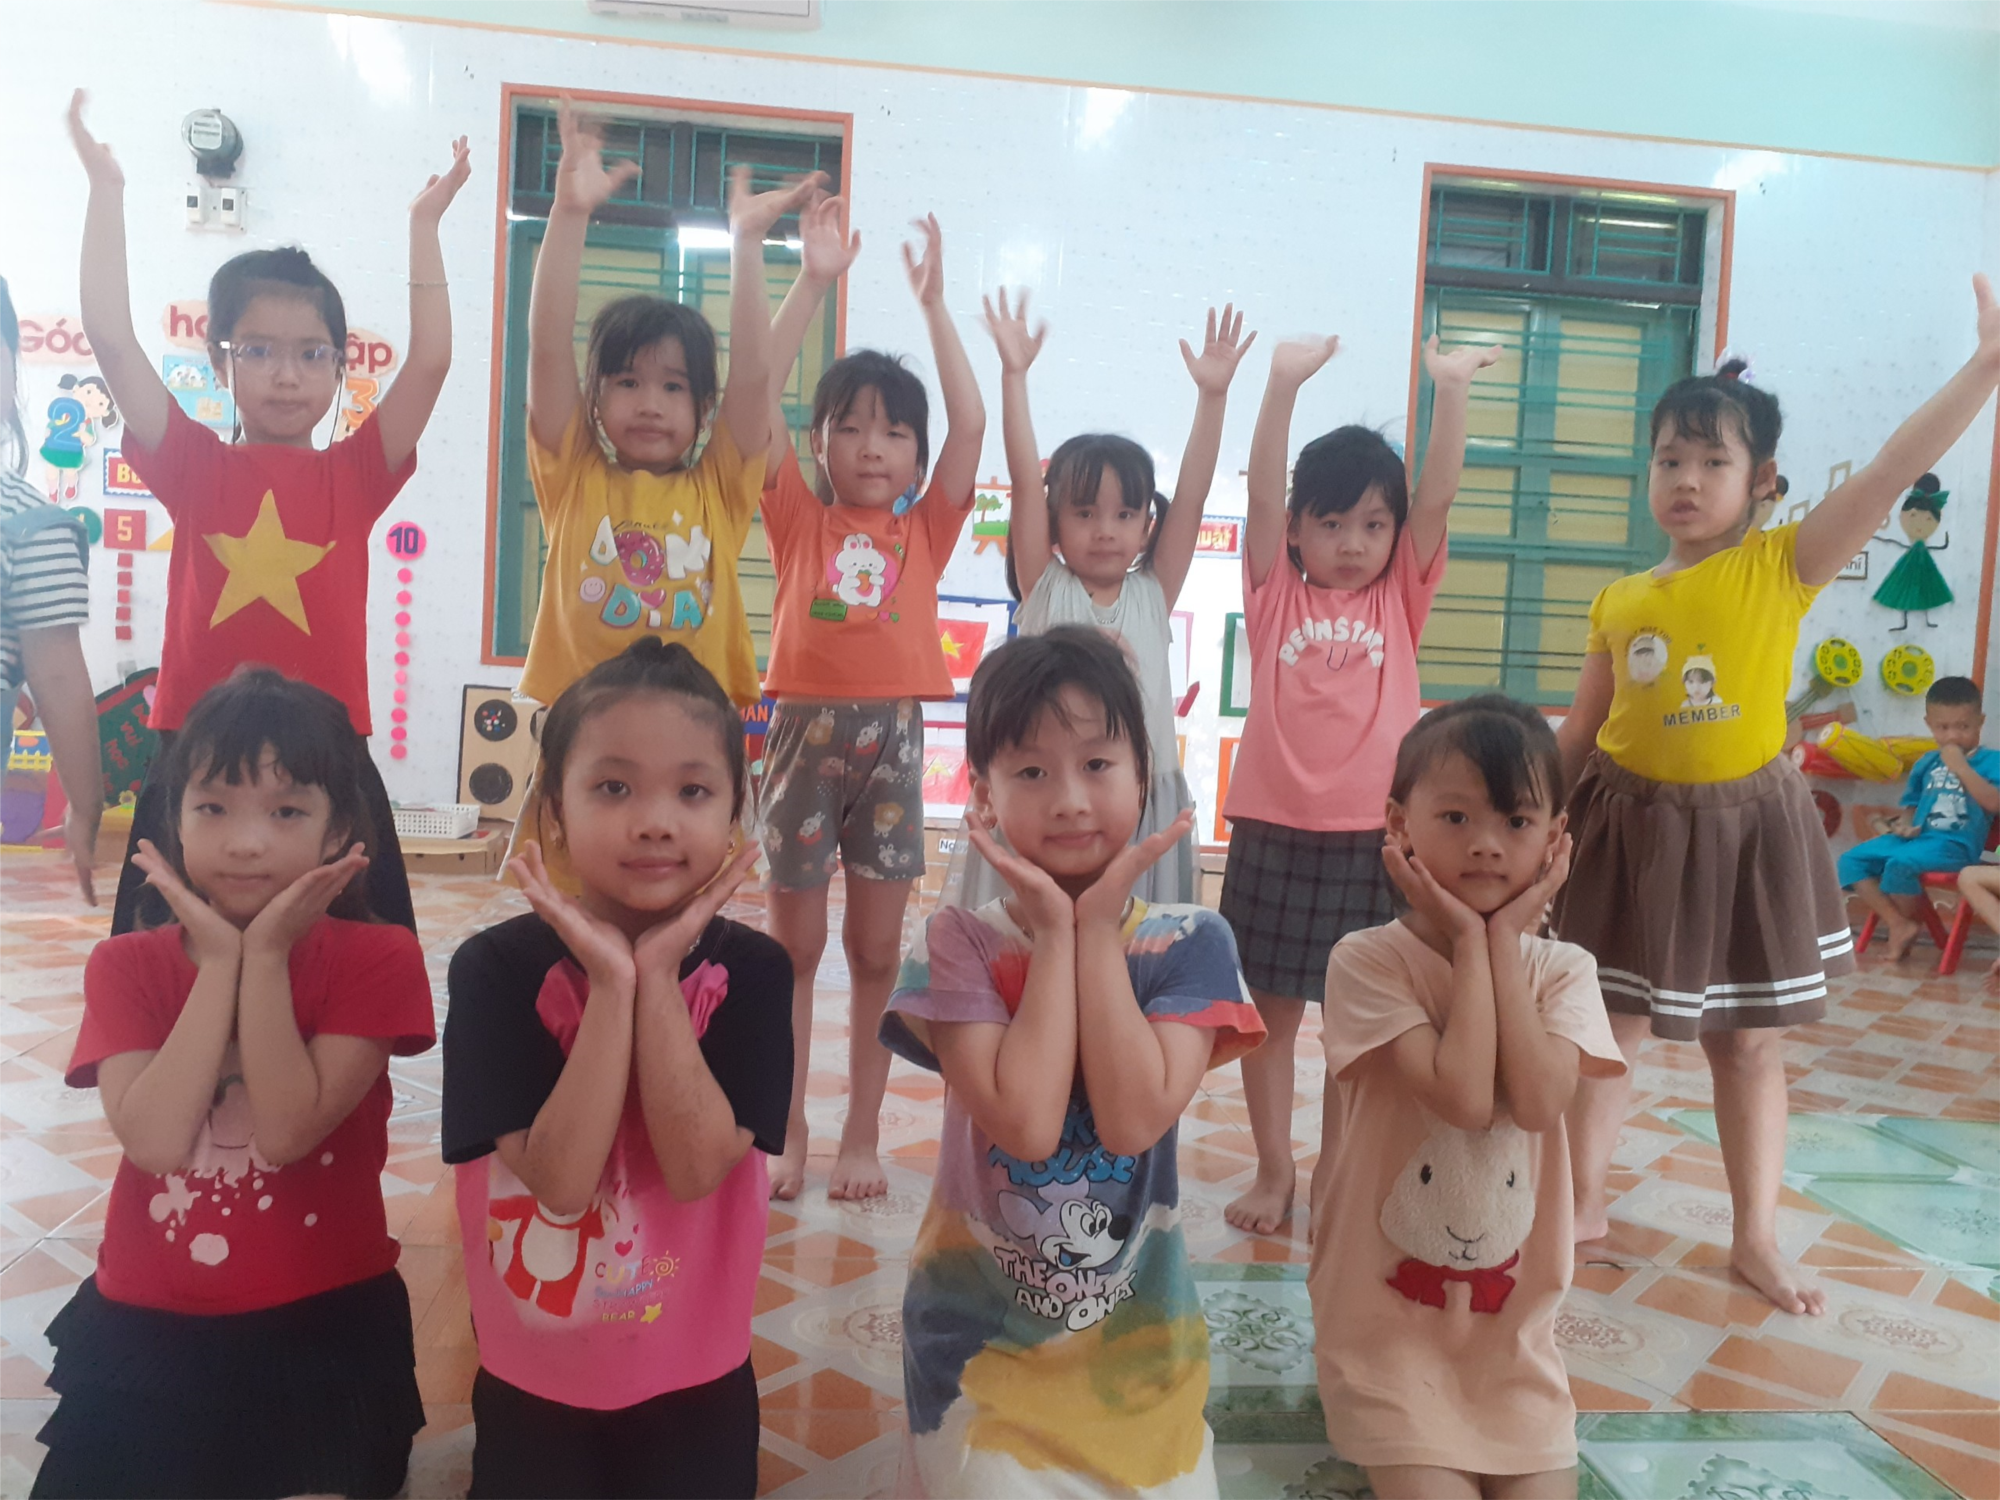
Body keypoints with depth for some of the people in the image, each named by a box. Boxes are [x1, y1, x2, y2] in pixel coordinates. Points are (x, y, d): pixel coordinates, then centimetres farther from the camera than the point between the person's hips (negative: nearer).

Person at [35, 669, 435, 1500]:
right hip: (149, 1332, 3)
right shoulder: (125, 966, -4)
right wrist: (222, 958, -21)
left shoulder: (377, 959, -11)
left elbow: (285, 1132, -22)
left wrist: (266, 954, -23)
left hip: (327, 1328, -2)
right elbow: (157, 1139, -21)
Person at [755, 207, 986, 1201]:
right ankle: (786, 1133, 21)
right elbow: (753, 395, -6)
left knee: (877, 951, 8)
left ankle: (862, 1135, 21)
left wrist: (932, 304, -2)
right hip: (806, 728, -1)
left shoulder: (924, 530, 8)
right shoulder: (799, 519, 4)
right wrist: (814, 283, -9)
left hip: (894, 737, 1)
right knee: (794, 947, 8)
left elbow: (970, 424, -2)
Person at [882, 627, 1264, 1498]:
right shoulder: (959, 944, -13)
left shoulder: (1191, 944, -9)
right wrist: (1056, 932, -21)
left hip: (1138, 1338, 2)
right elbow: (1026, 1122, -25)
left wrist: (1098, 928, -21)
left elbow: (1133, 1121, -22)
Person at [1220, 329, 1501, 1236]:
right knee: (1271, 1009, 9)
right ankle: (1275, 1174, 24)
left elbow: (1437, 498, -3)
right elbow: (1261, 492, -7)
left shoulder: (1400, 598, 7)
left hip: (1375, 835, 1)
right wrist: (1284, 383, -18)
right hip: (1274, 830, 0)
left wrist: (1451, 389, -13)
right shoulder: (1275, 593, 4)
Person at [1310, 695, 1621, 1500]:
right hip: (1385, 1315, -3)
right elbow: (1465, 1099, -27)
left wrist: (1504, 937, -17)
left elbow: (1537, 1103, -22)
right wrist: (1469, 937, -20)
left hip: (1513, 1317, 4)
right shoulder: (1367, 961, -15)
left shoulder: (1562, 970, -3)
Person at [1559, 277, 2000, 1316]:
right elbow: (1580, 730, 7)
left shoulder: (1784, 567, -6)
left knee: (1749, 1041, 11)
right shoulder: (1619, 602, 1)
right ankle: (1585, 1202, 27)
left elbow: (1892, 472, -16)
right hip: (1629, 824, 2)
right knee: (1605, 1027, 9)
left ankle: (1755, 1235, 26)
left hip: (1744, 829, -1)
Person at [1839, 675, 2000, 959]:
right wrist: (1905, 823, 0)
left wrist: (1961, 767, -17)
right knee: (1850, 861, -10)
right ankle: (1899, 925, -11)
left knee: (1900, 863, -34)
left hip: (1955, 843, -7)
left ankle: (1908, 921, -5)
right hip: (1916, 837, 7)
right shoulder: (1926, 764, 16)